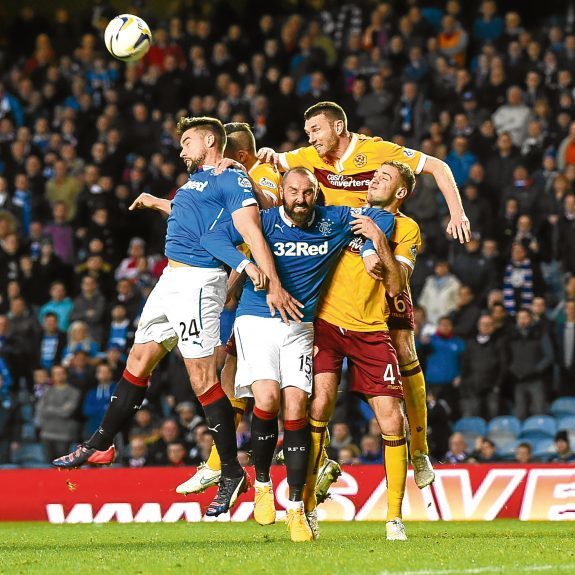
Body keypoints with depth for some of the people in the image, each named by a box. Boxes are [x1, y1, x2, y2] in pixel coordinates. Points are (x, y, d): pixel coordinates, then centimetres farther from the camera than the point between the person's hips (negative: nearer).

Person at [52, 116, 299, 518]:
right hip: (171, 280, 9)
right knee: (139, 360, 14)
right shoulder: (195, 180, 20)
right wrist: (157, 204, 47)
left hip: (199, 281, -9)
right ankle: (100, 446, 24)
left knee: (203, 379, -11)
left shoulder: (231, 180, -8)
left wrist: (273, 283, -28)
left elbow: (252, 231, -19)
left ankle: (232, 472, -7)